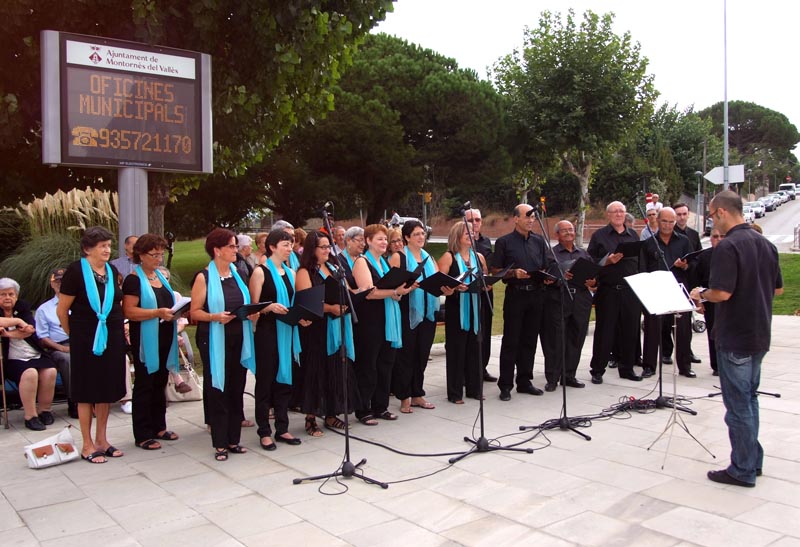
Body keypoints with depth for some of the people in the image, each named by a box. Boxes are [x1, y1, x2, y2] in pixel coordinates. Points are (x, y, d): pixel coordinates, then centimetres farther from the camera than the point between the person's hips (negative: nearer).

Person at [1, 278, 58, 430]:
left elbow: (31, 329, -4)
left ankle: (44, 410, -9)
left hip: (35, 355, 3)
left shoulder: (23, 307, 13)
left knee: (50, 371, -24)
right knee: (30, 373, -32)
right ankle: (30, 416, -24)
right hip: (13, 359, -3)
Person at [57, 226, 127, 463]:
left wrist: (120, 329, 13)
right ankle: (88, 445, 14)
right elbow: (62, 310, -7)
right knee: (87, 390, 4)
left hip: (112, 337, 5)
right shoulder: (76, 270, -10)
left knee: (107, 389, 11)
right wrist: (74, 335, 3)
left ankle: (101, 440, 24)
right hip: (86, 339, -5)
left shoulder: (112, 271, 6)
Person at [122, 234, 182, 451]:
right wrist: (158, 313, -27)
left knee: (160, 384, 14)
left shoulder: (161, 277, 15)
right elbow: (129, 311, -18)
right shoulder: (134, 280, -10)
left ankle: (159, 427, 25)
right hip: (145, 341, -7)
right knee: (144, 386, 0)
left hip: (164, 339, 8)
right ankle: (143, 435, 8)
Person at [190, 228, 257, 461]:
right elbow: (195, 311, -7)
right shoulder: (204, 277, -5)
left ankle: (233, 439, 20)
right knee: (217, 391, 2)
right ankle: (220, 444, 11)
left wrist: (251, 313, 0)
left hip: (238, 339, 6)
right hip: (215, 340, -5)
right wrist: (215, 316, -23)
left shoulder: (237, 274, 12)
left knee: (236, 390, 10)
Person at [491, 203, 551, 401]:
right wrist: (514, 273, -17)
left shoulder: (539, 241, 14)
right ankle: (505, 385, 4)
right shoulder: (504, 242, -1)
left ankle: (524, 381, 20)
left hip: (536, 294, 5)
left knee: (530, 340, 10)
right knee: (511, 341, -2)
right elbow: (495, 270, -2)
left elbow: (544, 268, 20)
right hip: (515, 294, -5)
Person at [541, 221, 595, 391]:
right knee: (555, 340, -3)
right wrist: (559, 277, -22)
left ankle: (569, 375, 18)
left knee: (576, 339, 7)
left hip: (581, 300, 5)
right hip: (557, 300, -5)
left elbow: (594, 275, 19)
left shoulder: (584, 254, 19)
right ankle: (552, 378, 4)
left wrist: (592, 282, -2)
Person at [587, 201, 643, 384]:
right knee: (604, 331, 0)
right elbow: (590, 261, -1)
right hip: (607, 291, -4)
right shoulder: (599, 236, 4)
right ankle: (597, 370, 9)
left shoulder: (633, 235, 16)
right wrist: (608, 260, -16)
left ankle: (627, 368, 20)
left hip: (631, 291, 4)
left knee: (630, 331, 7)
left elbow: (641, 260, 17)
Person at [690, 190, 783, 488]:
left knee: (738, 405, 1)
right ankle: (753, 461, 30)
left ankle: (743, 471, 12)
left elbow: (722, 293, -25)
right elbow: (778, 288, 14)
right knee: (749, 399, 20)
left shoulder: (728, 246, -20)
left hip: (735, 338, -9)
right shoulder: (765, 243, 8)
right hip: (759, 335, 9)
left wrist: (700, 294, -6)